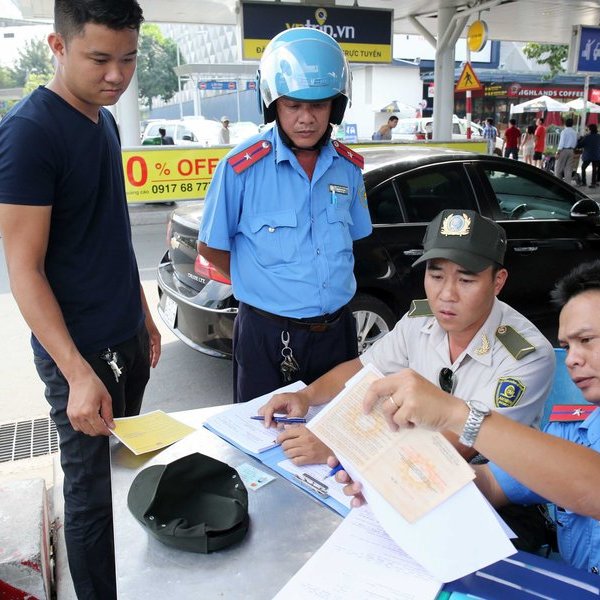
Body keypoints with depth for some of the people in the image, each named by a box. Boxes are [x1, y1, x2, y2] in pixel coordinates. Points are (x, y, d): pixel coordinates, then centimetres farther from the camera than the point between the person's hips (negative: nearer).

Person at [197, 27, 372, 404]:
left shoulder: (349, 167, 1)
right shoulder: (241, 167, -13)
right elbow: (210, 247, -3)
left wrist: (330, 286, 6)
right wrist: (264, 285, 2)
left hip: (336, 330, 4)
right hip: (267, 334, -4)